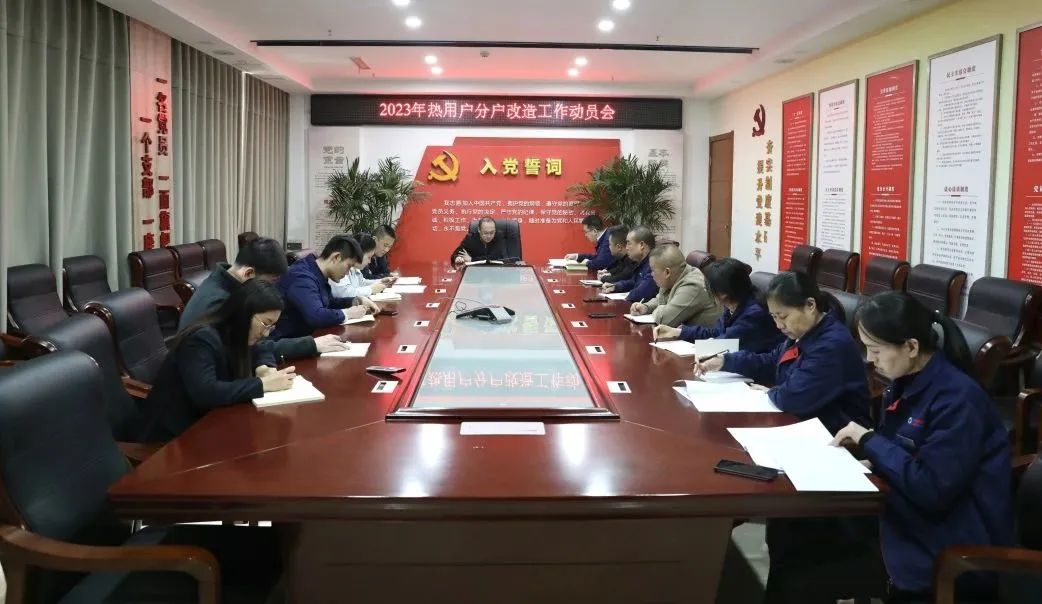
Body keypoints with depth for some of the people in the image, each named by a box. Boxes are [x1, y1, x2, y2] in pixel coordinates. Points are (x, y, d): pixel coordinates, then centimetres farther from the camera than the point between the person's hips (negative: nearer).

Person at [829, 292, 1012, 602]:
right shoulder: (907, 383, 4)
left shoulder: (957, 399, -21)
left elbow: (932, 491, -25)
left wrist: (869, 441, -18)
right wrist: (860, 444, -6)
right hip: (908, 517, 7)